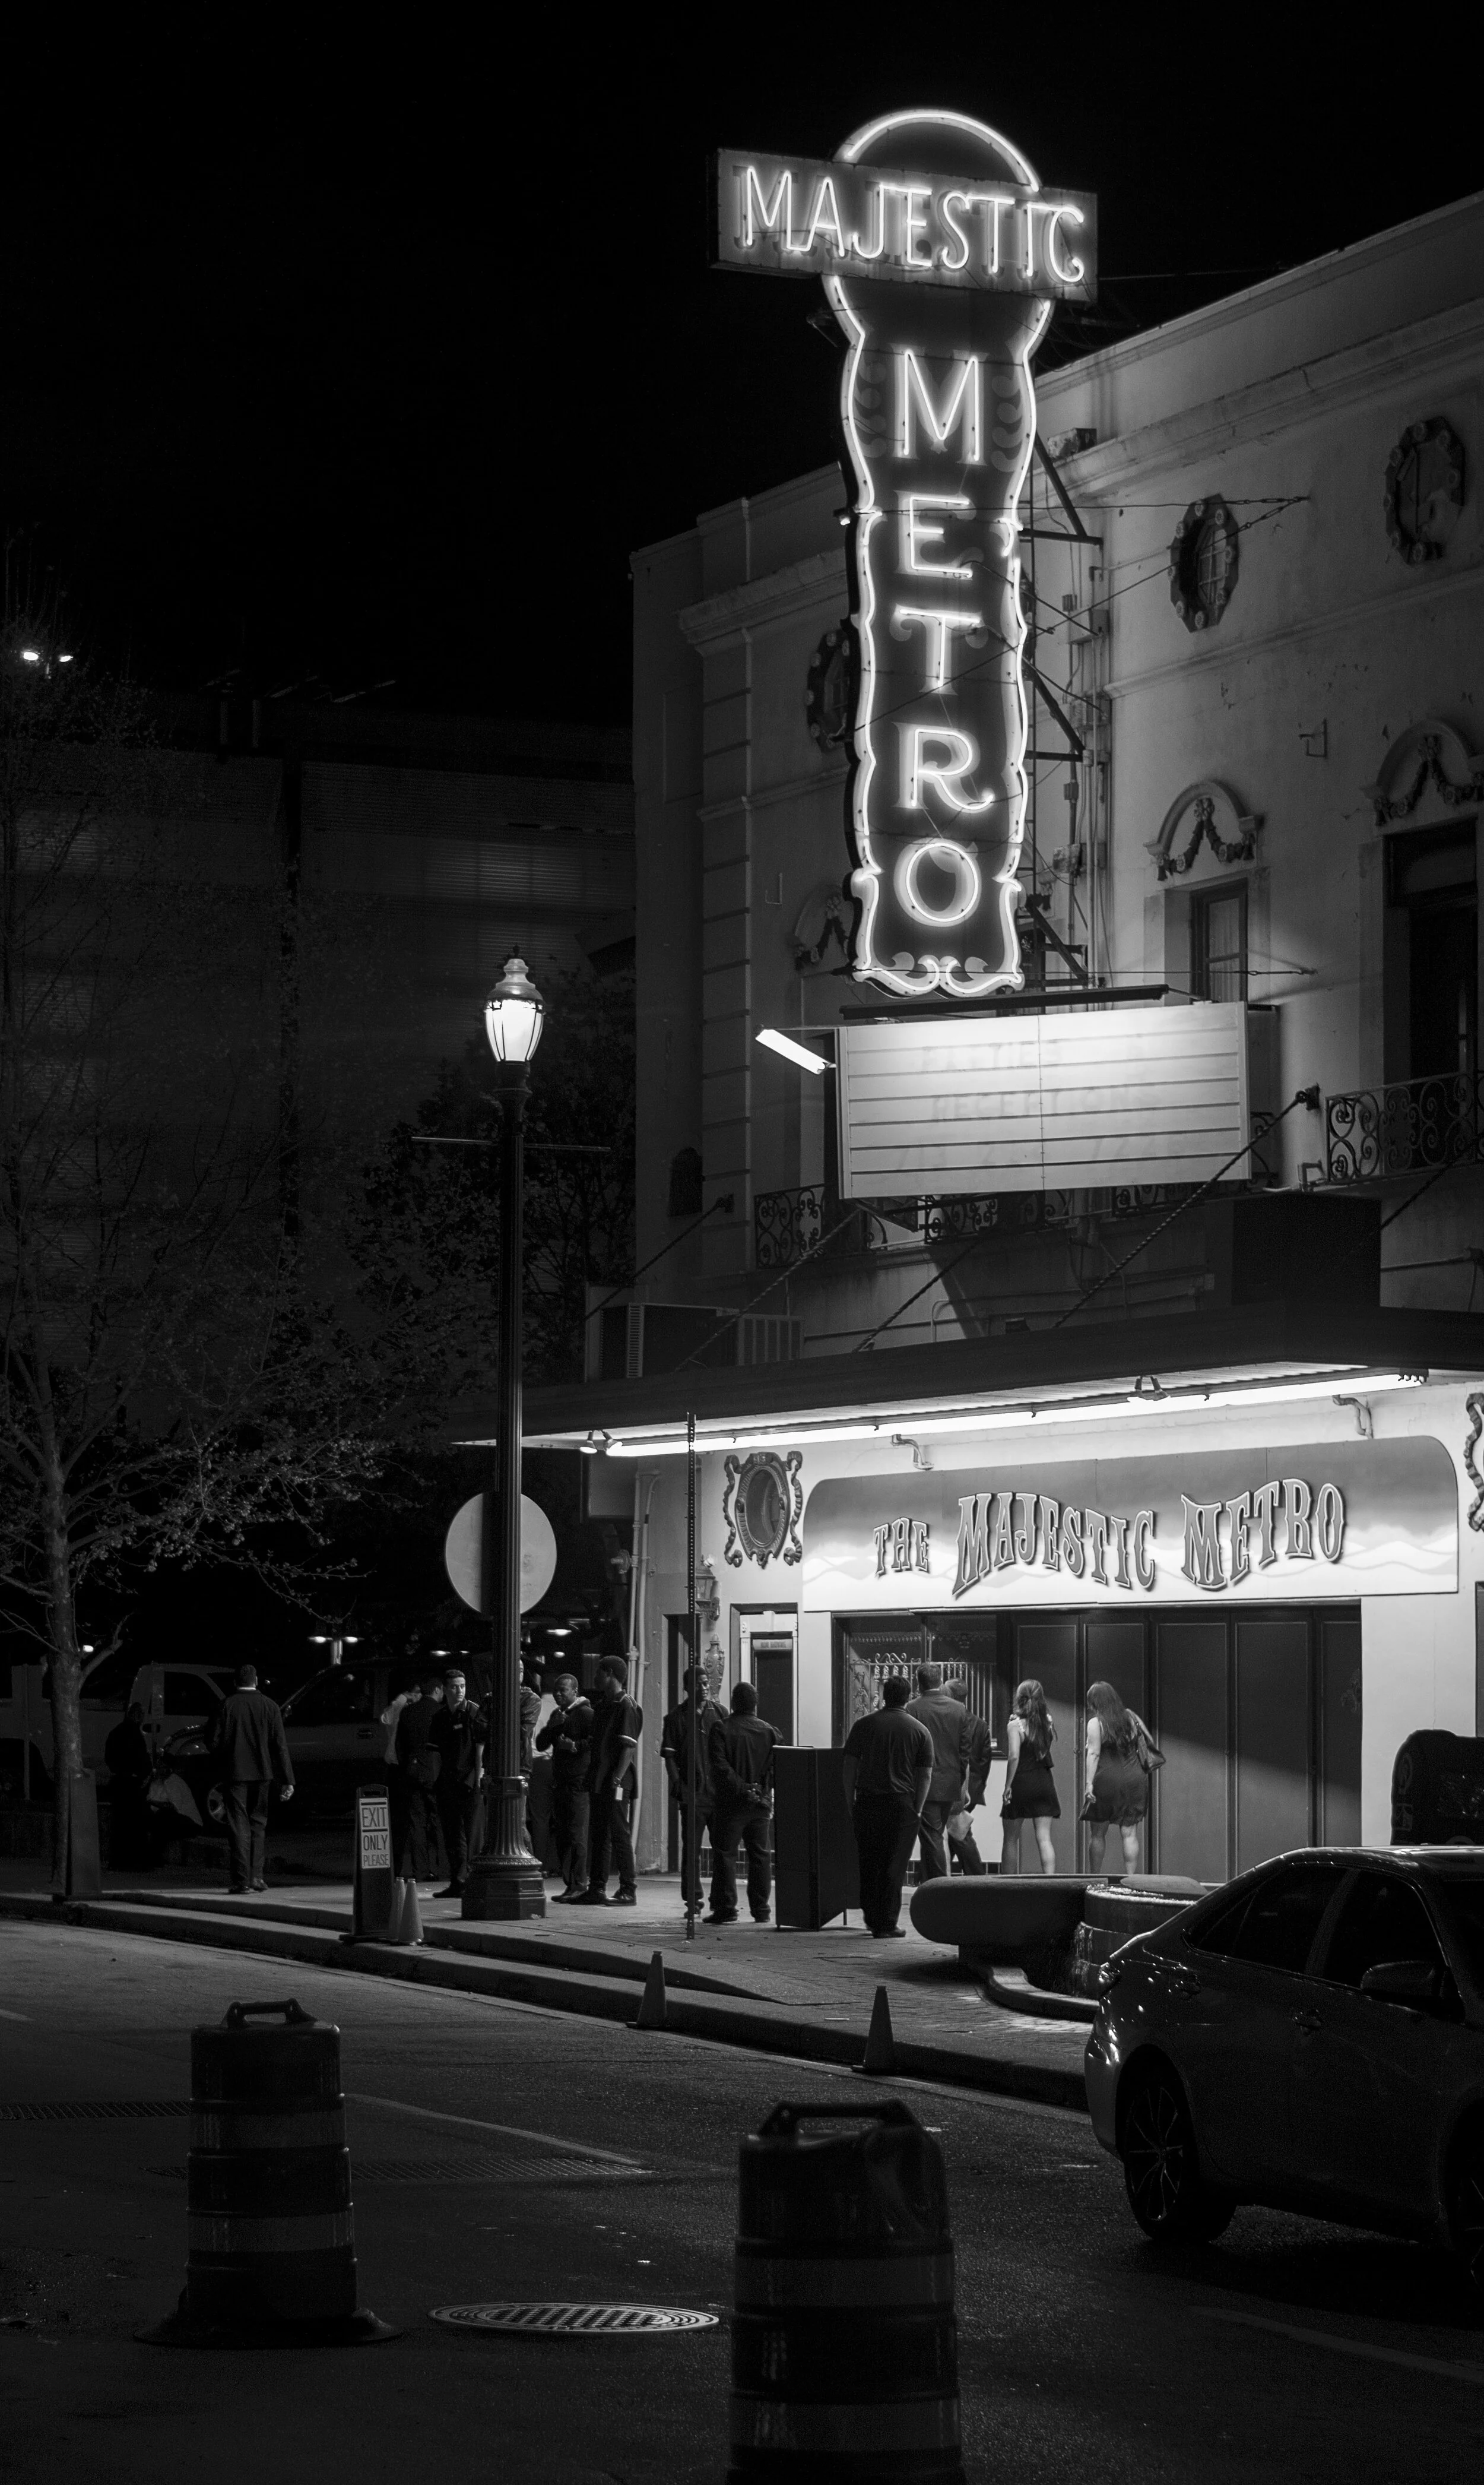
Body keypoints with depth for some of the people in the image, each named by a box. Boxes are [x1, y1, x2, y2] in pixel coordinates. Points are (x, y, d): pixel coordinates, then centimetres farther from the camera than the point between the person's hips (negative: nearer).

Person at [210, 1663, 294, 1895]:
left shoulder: (227, 1705, -5)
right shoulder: (270, 1706, 0)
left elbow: (216, 1743, -7)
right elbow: (280, 1745, -1)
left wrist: (220, 1769, 11)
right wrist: (287, 1780, 0)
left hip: (234, 1773, -2)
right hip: (261, 1774, 2)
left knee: (238, 1827, 0)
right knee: (258, 1823, 15)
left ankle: (241, 1880, -5)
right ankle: (256, 1875, 10)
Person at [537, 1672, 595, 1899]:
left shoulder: (585, 1713, -5)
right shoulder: (557, 1714, 21)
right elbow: (540, 1744, 17)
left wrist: (575, 1746, -22)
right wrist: (552, 1726, 1)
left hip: (578, 1782, -9)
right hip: (559, 1783, 9)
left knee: (576, 1834, -11)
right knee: (561, 1835, 8)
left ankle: (579, 1886, -11)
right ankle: (570, 1884, 13)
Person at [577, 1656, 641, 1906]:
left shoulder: (627, 1707, -11)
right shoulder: (603, 1705, 17)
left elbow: (629, 1747, -16)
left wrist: (617, 1779, -21)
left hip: (617, 1782, -9)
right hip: (600, 1780, 9)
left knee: (619, 1834, -7)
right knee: (599, 1835, 10)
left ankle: (628, 1892, -4)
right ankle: (597, 1889, 14)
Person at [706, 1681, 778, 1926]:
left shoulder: (721, 1728, -6)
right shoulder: (769, 1731, 5)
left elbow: (720, 1767, -15)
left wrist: (740, 1787, -13)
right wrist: (763, 1789, 9)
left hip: (731, 1802, -4)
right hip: (761, 1801, 4)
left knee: (725, 1854, 0)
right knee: (759, 1855, 10)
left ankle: (726, 1909, -4)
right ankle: (761, 1910, 11)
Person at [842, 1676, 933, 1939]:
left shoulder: (863, 1725, 4)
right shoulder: (920, 1731, 2)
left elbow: (850, 1766, 4)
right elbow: (925, 1775, 0)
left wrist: (850, 1801, 9)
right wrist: (917, 1810, 4)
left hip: (867, 1802, 2)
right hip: (902, 1804, -2)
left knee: (869, 1864, 14)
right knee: (894, 1865, 1)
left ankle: (872, 1918, 19)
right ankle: (887, 1925, -1)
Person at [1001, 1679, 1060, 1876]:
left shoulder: (1015, 1725, -10)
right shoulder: (1047, 1723, 3)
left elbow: (1014, 1757, -18)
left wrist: (1008, 1786, -12)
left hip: (1021, 1783, -3)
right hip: (1044, 1783, 3)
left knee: (1011, 1838, 10)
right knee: (1044, 1838, 1)